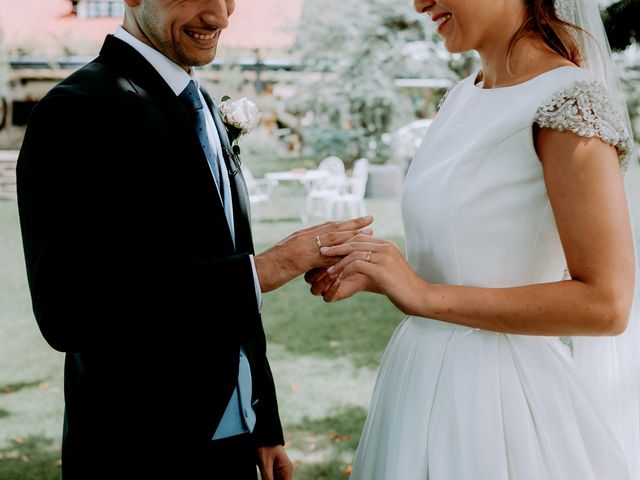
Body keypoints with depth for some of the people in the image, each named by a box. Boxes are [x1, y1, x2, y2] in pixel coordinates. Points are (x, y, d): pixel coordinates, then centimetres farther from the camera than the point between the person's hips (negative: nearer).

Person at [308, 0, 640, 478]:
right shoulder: (462, 98, 7)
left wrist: (427, 296, -22)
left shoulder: (571, 102, -18)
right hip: (432, 380, 8)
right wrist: (371, 273, -1)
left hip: (506, 395, -8)